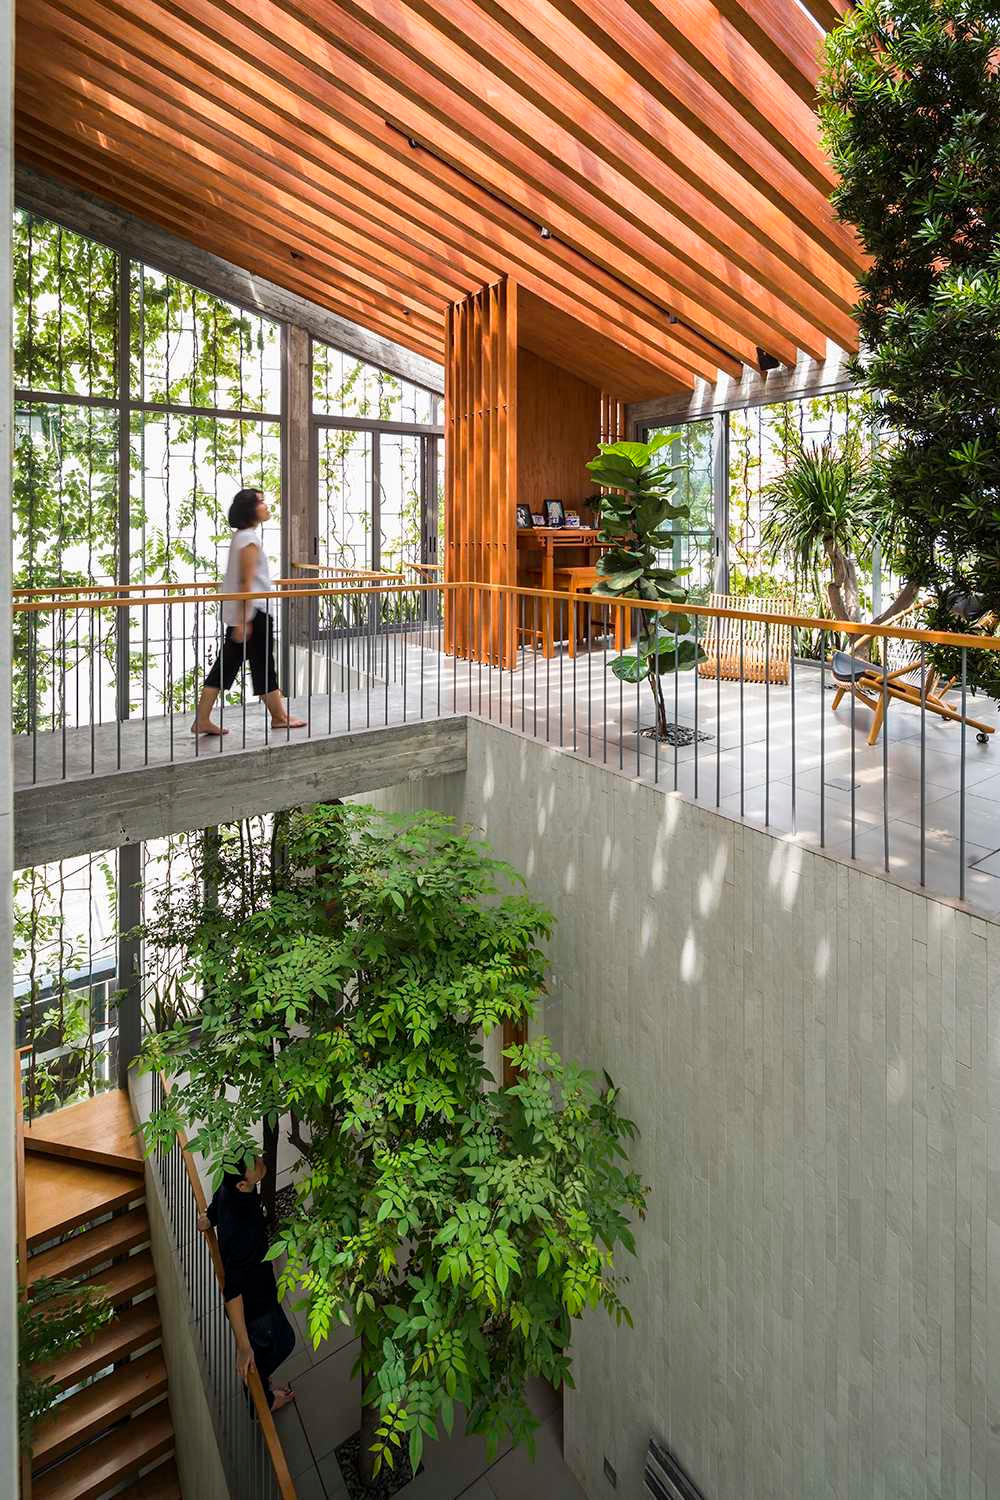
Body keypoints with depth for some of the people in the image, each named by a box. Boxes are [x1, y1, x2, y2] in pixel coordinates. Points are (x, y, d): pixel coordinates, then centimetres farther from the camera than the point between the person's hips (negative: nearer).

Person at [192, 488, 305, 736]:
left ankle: (202, 720, 9)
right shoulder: (249, 539, -15)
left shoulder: (241, 536, 15)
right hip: (252, 612, -10)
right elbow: (246, 582, -19)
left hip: (240, 613, 10)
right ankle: (279, 717, 18)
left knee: (226, 664, 8)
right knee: (264, 666, 4)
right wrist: (244, 620, -21)